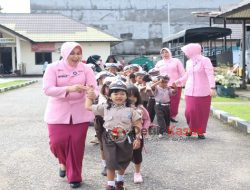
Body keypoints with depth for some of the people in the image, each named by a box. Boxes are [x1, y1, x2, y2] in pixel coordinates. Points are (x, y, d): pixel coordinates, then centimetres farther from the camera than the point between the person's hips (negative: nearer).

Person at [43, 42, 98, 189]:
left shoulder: (86, 69, -3)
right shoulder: (53, 68, -8)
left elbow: (94, 88, -9)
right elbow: (47, 89, -18)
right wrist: (69, 89, -30)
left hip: (80, 113, 1)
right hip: (58, 112, 0)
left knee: (77, 145, 3)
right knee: (57, 142, -4)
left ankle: (75, 177, 22)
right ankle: (63, 162, 32)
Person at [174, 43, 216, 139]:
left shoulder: (205, 60, -7)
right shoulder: (189, 62, 12)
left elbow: (210, 75, -15)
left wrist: (212, 87, -25)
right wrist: (178, 81, 24)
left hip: (203, 92, -4)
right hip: (190, 91, 4)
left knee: (202, 112, 2)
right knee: (189, 111, -4)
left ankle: (200, 131, 15)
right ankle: (191, 128, 19)